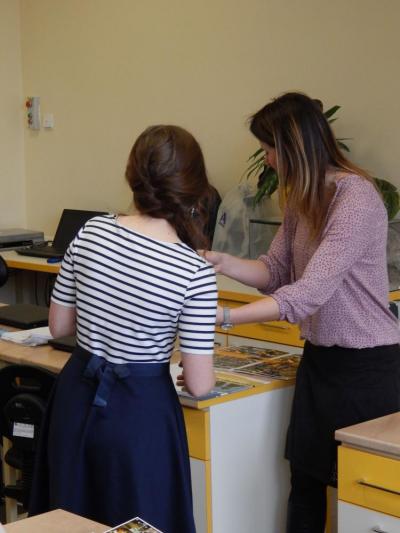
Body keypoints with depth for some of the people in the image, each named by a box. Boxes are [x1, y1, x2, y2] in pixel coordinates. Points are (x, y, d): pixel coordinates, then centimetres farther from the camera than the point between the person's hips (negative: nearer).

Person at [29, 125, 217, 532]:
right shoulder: (195, 272, -17)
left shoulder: (91, 233, -6)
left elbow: (59, 326, 5)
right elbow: (199, 385, -14)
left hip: (77, 397, 4)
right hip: (141, 411, -4)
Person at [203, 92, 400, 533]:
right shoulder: (303, 199, 6)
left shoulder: (355, 198, -22)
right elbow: (275, 270, 8)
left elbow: (307, 294, -28)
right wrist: (221, 262, -9)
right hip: (320, 359, 8)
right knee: (305, 483, 13)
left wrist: (224, 317, -31)